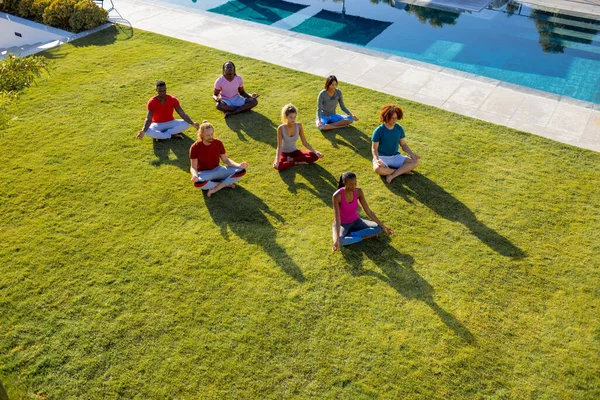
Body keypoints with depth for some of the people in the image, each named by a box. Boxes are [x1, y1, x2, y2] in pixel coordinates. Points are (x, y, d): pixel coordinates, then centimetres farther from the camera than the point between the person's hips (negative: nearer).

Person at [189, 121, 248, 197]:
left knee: (242, 171, -16)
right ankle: (224, 184, -15)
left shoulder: (218, 143, -6)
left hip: (217, 170, 4)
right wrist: (195, 175, -38)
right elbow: (193, 167, -13)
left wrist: (238, 165, -16)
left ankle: (216, 188, -21)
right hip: (204, 173, -3)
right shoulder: (195, 147, -15)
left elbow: (225, 160, 2)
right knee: (197, 183, -41)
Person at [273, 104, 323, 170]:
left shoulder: (299, 126, -11)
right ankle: (297, 162, -15)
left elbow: (305, 142, -6)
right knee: (278, 166, -37)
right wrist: (277, 159, -37)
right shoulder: (281, 128, -20)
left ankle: (291, 159, -14)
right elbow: (279, 146, -20)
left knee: (314, 156, -20)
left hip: (295, 152, 4)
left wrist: (315, 151, -19)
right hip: (284, 153, -3)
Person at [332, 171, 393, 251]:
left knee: (379, 228, -16)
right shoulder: (337, 195, -29)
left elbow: (368, 211, -10)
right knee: (339, 241, -38)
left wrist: (383, 226, -13)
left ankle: (350, 235, -15)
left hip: (355, 222, 5)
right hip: (342, 225, -5)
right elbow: (337, 219, -31)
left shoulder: (358, 191, -15)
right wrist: (337, 238, -43)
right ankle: (364, 237, -18)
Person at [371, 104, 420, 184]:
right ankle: (403, 171, -18)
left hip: (395, 157, 4)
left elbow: (403, 144, 9)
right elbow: (374, 149, -11)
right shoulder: (378, 131, -14)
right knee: (378, 169, -39)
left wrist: (412, 154, -8)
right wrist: (377, 160, -30)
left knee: (415, 162, -15)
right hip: (382, 157, -4)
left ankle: (392, 175, -25)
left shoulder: (399, 129, 0)